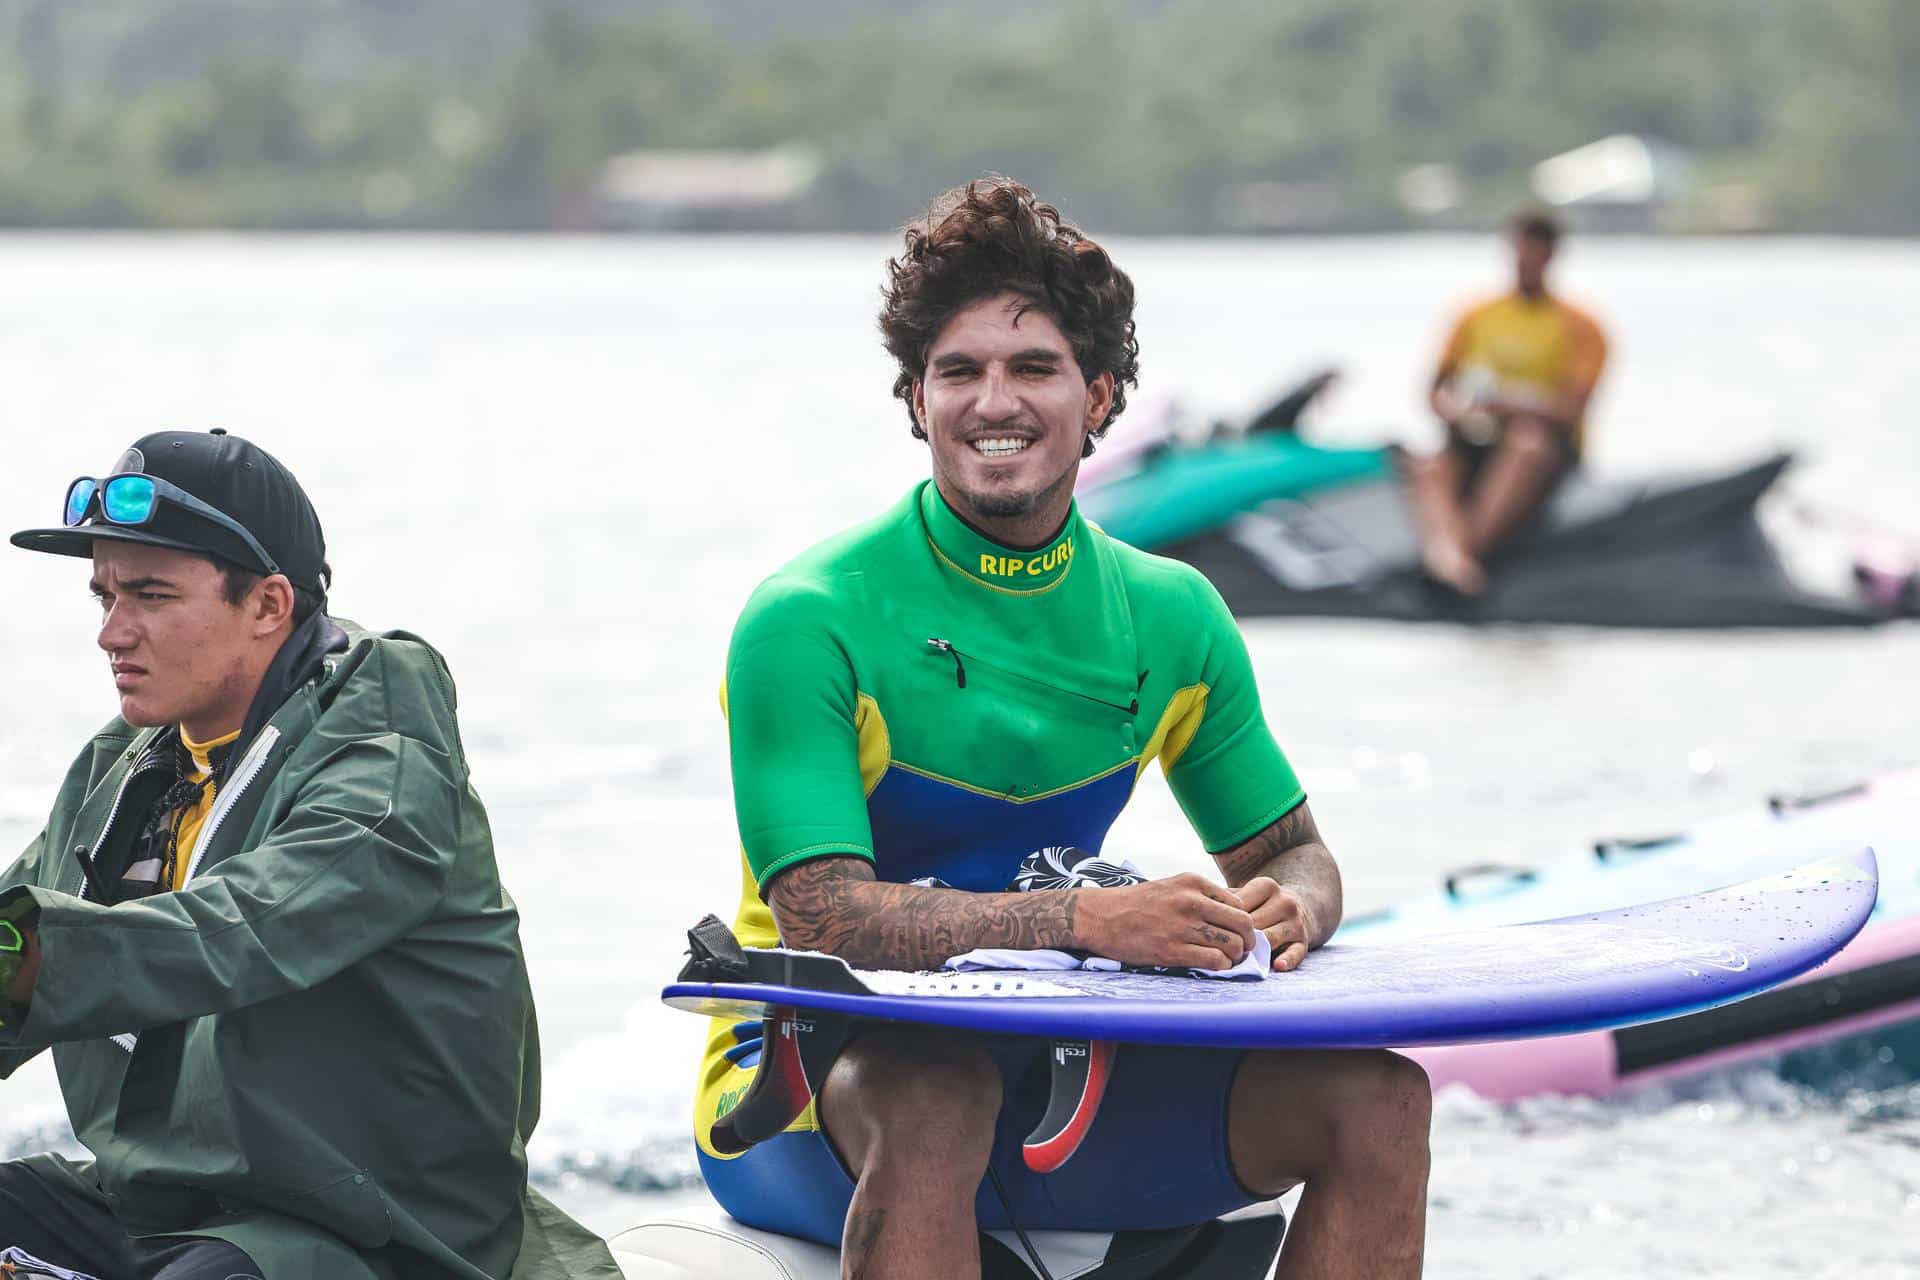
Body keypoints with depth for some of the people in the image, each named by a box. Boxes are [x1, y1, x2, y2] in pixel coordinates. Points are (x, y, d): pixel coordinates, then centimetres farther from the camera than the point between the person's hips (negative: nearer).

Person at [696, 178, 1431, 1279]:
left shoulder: (1172, 618, 3)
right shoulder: (809, 623, -14)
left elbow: (1294, 854, 13)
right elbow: (823, 915, -23)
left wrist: (1285, 913, -13)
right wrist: (1089, 919, -35)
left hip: (1049, 1066, 5)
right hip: (818, 1071, -5)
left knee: (1377, 1098, -15)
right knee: (935, 1097, -39)